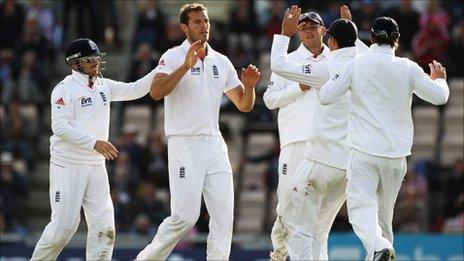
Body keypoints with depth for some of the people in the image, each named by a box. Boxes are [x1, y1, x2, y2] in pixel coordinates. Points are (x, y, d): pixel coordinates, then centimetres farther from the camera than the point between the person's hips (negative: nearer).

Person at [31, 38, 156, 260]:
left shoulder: (104, 86, 13)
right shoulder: (65, 89, -9)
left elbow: (135, 90, 9)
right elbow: (60, 127, -17)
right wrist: (95, 143, -23)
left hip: (96, 165, 7)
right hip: (68, 165, -7)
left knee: (103, 225, -2)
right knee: (64, 225, -7)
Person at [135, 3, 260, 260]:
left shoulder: (221, 62, 14)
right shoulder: (174, 57, -3)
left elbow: (244, 105, 18)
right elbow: (156, 92, -20)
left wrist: (249, 86, -3)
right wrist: (186, 66, -26)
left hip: (214, 145, 6)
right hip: (184, 145, -6)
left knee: (224, 215, -3)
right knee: (185, 215, -10)